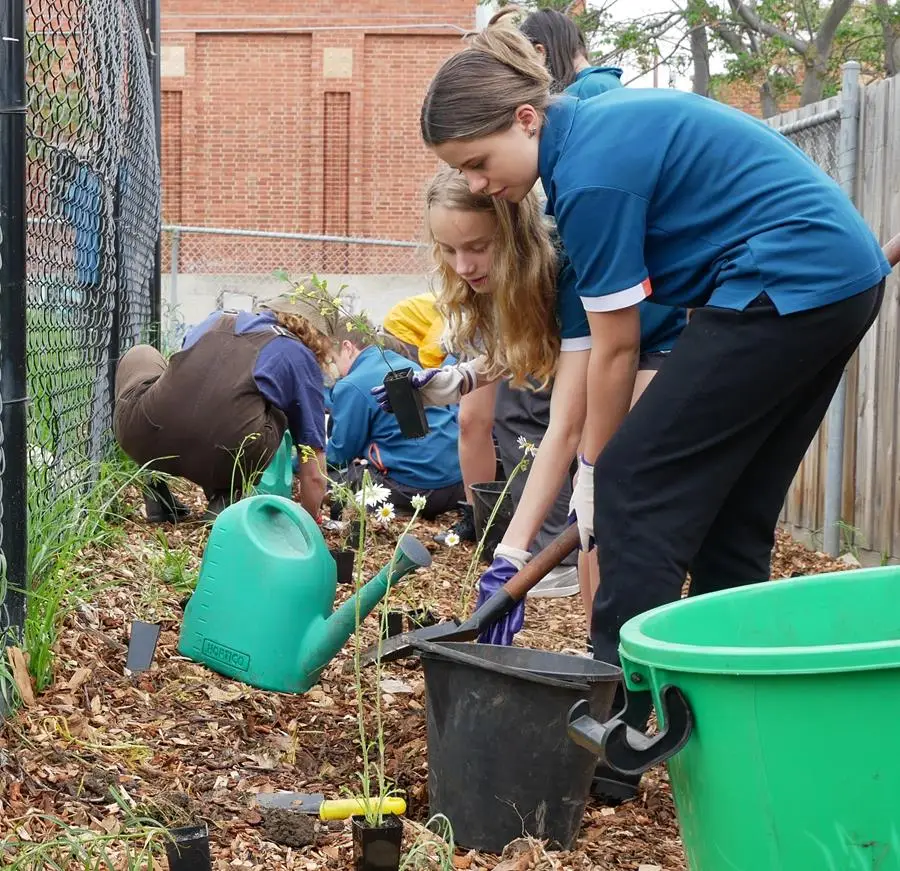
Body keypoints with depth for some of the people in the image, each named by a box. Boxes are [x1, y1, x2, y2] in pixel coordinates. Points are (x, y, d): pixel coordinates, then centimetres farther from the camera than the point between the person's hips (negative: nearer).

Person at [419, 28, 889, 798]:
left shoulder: (592, 171, -17)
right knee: (732, 517, 13)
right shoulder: (598, 121, 11)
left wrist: (595, 467, 3)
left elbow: (616, 348, -9)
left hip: (786, 286, -10)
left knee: (637, 490, -5)